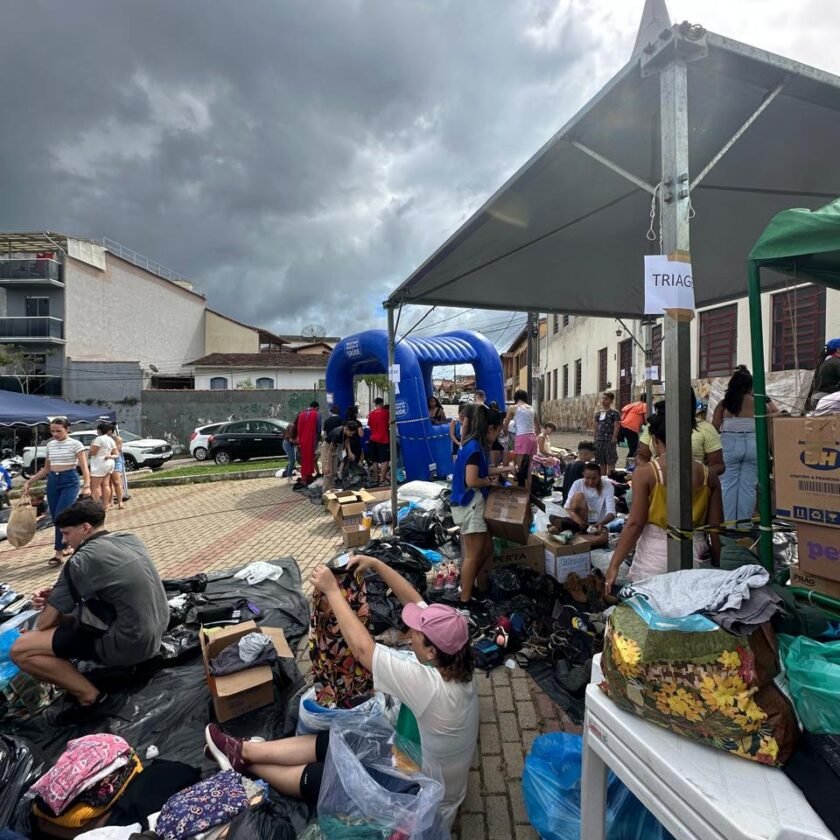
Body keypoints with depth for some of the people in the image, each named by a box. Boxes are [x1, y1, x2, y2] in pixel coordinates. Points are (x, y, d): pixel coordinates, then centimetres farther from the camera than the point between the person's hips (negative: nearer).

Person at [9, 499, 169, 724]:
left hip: (129, 642, -8)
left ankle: (91, 698, 1)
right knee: (69, 613, 28)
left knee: (20, 650, -5)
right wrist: (57, 593, 7)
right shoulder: (130, 540, 6)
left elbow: (45, 622, -4)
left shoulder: (83, 560, -15)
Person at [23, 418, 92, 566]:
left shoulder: (76, 444, -8)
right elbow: (46, 468, 20)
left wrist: (87, 485, -26)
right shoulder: (50, 445, 10)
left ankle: (59, 553, -2)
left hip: (70, 481, -6)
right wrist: (29, 481, 14)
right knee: (55, 518, 6)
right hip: (52, 482, 6)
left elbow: (84, 467, -13)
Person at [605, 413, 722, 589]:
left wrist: (614, 565, -6)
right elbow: (716, 528, 4)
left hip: (655, 556, -3)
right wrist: (716, 566, 17)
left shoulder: (645, 473, -10)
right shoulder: (709, 475, 0)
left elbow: (635, 524, -12)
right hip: (695, 555, 4)